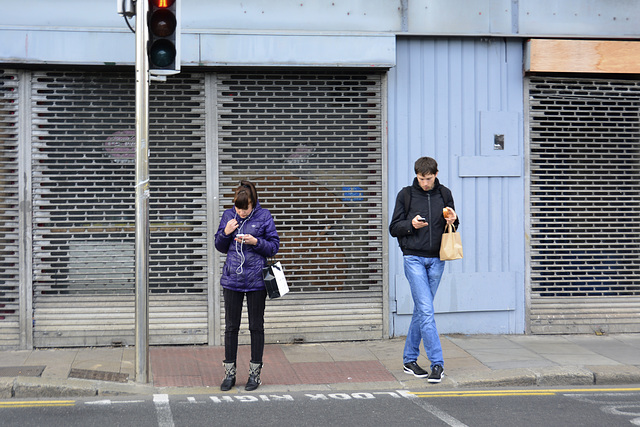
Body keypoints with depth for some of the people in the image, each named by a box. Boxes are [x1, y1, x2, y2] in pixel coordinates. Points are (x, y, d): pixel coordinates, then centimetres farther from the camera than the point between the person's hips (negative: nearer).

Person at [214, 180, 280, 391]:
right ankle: (229, 373, 17)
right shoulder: (228, 215, 3)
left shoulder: (264, 216, -4)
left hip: (256, 280, -2)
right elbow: (220, 247, 10)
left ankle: (255, 373, 17)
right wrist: (226, 233, -9)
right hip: (232, 279, 2)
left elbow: (274, 247, -2)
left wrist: (255, 242, -18)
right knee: (231, 326, 7)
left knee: (256, 327, 6)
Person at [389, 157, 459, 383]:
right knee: (426, 310, -12)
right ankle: (437, 362, -11)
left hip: (436, 259, 3)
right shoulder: (406, 195, 1)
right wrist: (411, 224, -16)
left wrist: (453, 221, -5)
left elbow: (452, 224, 18)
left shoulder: (444, 194, 9)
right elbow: (394, 228, 4)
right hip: (414, 258, -3)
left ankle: (409, 359, 20)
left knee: (421, 310, 10)